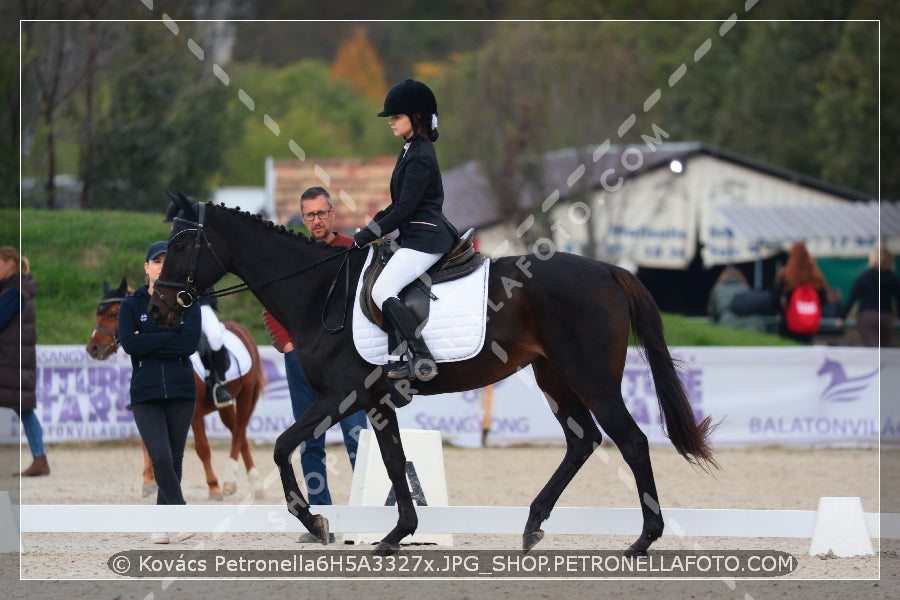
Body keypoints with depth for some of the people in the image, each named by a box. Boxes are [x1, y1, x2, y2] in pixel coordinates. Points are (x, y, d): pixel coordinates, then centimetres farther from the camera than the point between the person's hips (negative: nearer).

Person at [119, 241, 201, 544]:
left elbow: (191, 342, -8)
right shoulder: (131, 305, 7)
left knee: (174, 459, 4)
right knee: (160, 458, -16)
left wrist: (149, 342, -9)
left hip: (181, 391, 1)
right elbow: (129, 344, -9)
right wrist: (171, 337, -10)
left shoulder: (187, 303, 8)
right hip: (145, 393, -1)